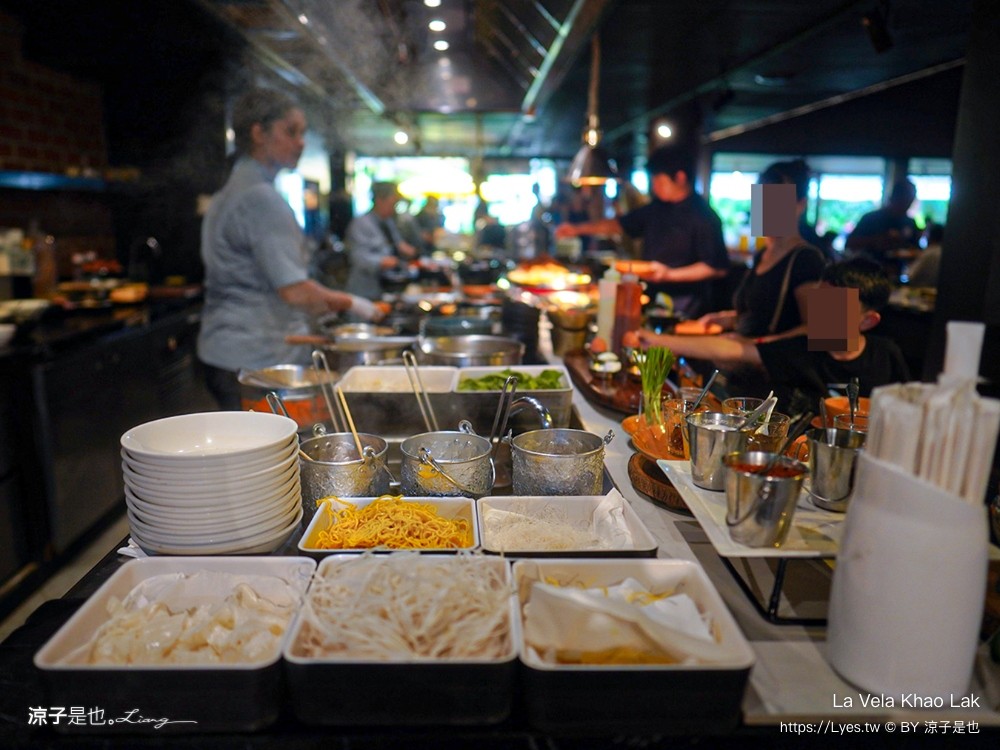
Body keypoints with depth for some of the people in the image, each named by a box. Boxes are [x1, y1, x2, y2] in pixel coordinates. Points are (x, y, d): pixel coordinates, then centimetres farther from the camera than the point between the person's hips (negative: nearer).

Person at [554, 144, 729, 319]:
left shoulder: (703, 217, -13)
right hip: (652, 300, 7)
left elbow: (718, 268, -14)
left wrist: (669, 274, -20)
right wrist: (578, 229, 12)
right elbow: (621, 224, 21)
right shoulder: (657, 208, 10)